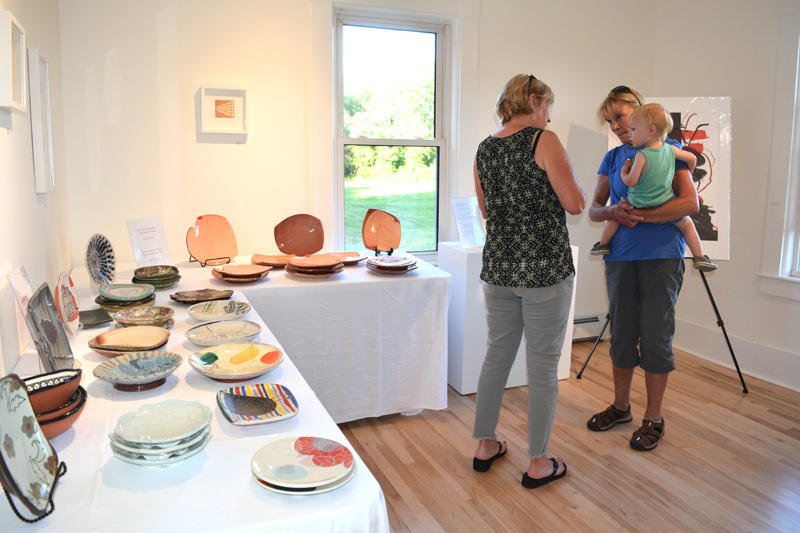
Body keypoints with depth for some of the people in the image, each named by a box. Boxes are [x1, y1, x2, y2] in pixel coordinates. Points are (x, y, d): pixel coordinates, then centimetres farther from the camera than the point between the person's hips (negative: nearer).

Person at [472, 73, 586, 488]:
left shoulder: (484, 149, 9)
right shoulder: (543, 141, -9)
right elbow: (575, 204, -9)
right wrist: (565, 179, 8)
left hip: (498, 266, 6)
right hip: (544, 267, -6)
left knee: (497, 355, 17)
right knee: (543, 364, 5)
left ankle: (485, 445, 29)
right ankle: (538, 464, 17)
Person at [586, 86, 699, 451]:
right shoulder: (613, 158, 12)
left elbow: (690, 203, -11)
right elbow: (593, 209, 8)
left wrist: (640, 215, -19)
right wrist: (614, 212, -14)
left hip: (662, 255, -4)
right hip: (620, 256, 4)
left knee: (655, 336, 0)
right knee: (622, 334, 10)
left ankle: (654, 419, 15)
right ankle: (620, 407, 27)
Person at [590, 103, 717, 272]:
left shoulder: (642, 155, -18)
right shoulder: (670, 149, -2)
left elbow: (631, 182, -18)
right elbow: (692, 158, 11)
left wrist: (623, 174, 4)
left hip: (639, 207, -3)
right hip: (665, 207, 4)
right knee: (686, 223, 22)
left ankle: (603, 243, 28)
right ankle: (699, 258, 19)